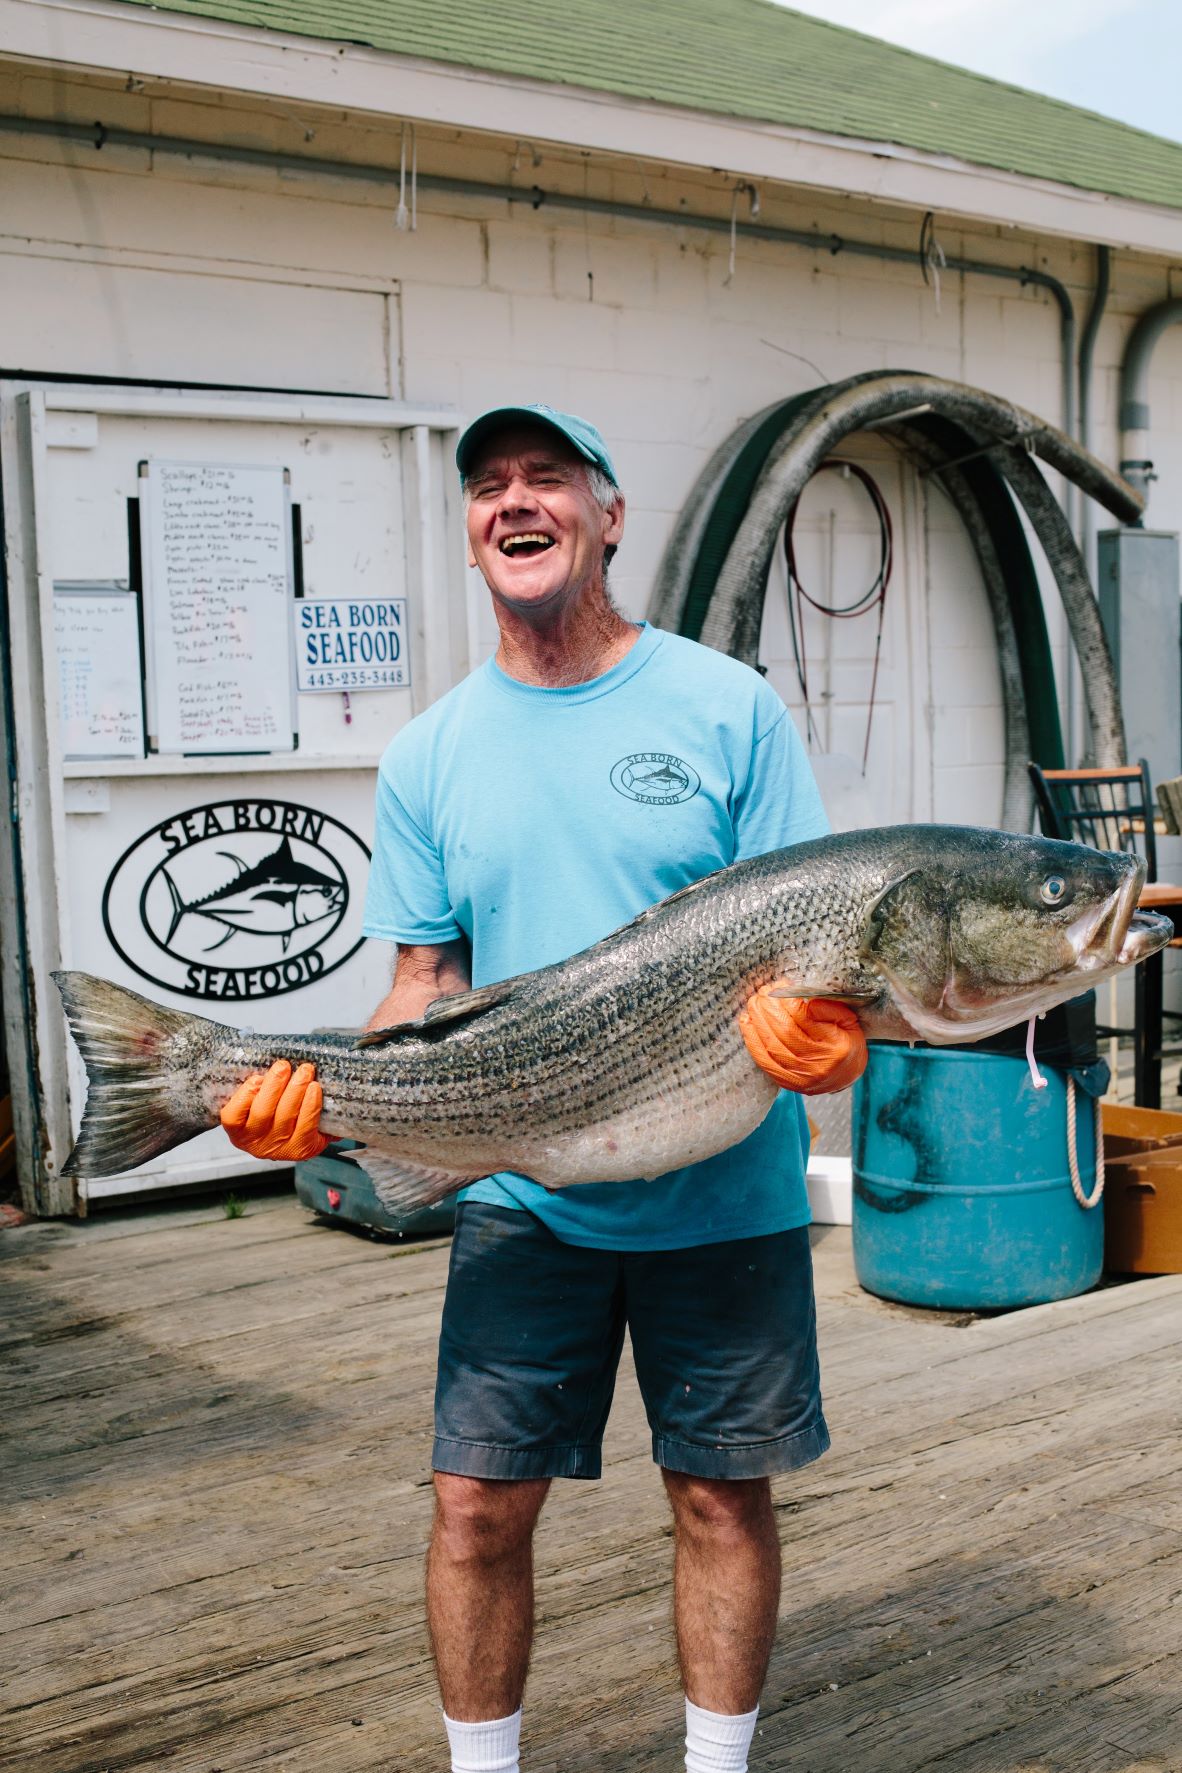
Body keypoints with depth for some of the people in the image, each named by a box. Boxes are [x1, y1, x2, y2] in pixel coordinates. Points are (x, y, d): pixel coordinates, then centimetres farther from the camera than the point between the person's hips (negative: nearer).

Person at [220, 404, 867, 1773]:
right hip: (520, 1193, 2)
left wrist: (826, 1031, -24)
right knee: (478, 1502, 4)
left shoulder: (729, 708, -3)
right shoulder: (430, 754, 4)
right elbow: (428, 985, 7)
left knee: (722, 1497, 10)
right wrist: (321, 1092, -11)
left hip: (722, 1192, -1)